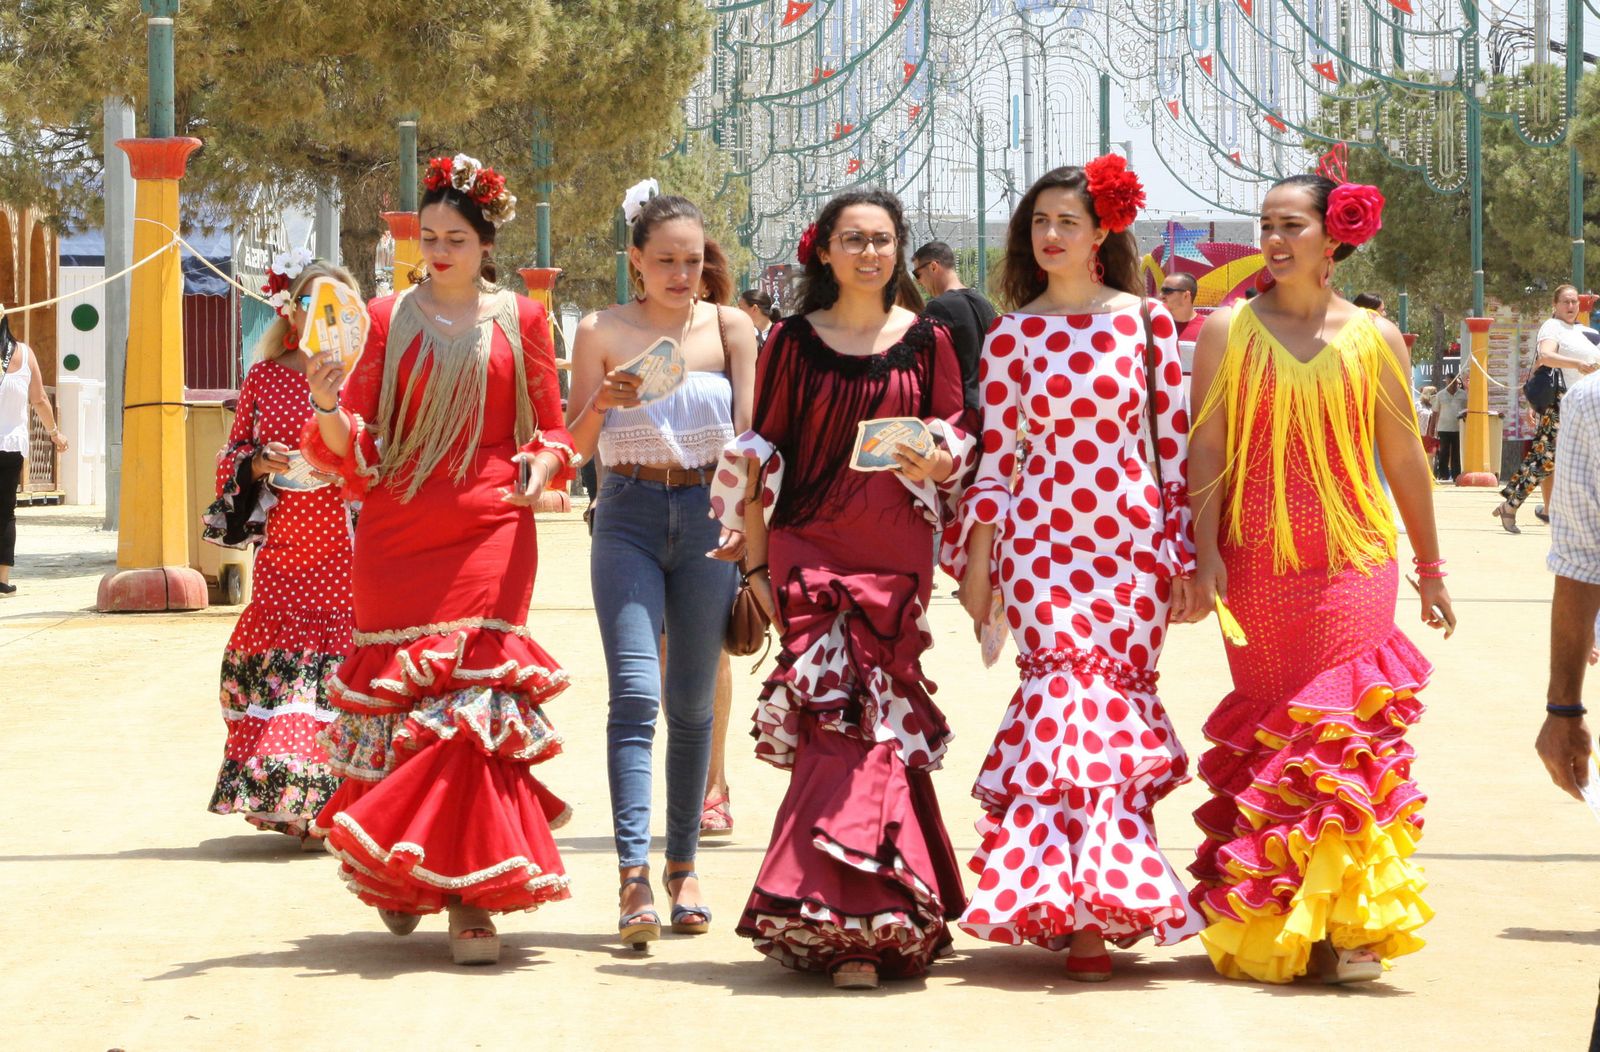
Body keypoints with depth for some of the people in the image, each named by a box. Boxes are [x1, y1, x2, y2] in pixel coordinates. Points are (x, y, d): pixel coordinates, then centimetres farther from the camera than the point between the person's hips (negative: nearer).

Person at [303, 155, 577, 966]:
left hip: (488, 533, -1)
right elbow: (352, 446, 6)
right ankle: (397, 874, 20)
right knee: (397, 695, 1)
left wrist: (540, 471, -8)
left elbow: (550, 428, 13)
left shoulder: (520, 319, 8)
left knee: (472, 694, -10)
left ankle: (469, 893, -8)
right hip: (396, 531, 1)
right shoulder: (390, 318, 8)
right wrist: (326, 405, -14)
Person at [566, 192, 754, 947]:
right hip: (628, 517, -1)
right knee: (635, 694, -14)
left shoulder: (729, 328, 3)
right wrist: (603, 401, -18)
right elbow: (574, 445, 2)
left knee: (692, 702, 7)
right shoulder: (601, 332, 2)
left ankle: (683, 863, 19)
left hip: (706, 517, 1)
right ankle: (634, 873, -21)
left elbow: (749, 434, 1)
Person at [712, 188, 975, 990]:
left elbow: (960, 448, 11)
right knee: (838, 715, -11)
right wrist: (756, 563, 4)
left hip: (895, 555, 1)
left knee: (867, 724, -5)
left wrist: (937, 461, -13)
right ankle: (860, 925, -5)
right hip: (809, 547, -1)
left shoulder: (927, 341, 9)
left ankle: (851, 927, 1)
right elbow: (760, 456, 7)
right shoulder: (793, 341, 6)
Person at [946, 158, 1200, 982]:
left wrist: (1187, 553, 2)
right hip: (1040, 537, 0)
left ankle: (1103, 903, 4)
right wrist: (976, 562, 4)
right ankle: (1075, 910, -10)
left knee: (1115, 701, -4)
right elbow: (995, 458, 9)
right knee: (1069, 703, -10)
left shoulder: (1147, 323, 5)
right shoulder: (1011, 336, 8)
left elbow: (1177, 443, 5)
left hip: (1132, 535, 0)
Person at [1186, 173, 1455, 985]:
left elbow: (1404, 460, 10)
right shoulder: (1227, 332, 5)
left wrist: (1430, 567, 13)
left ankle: (1347, 923, -5)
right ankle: (1267, 924, 12)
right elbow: (1207, 447, 1)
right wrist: (1205, 552, -8)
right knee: (1265, 731, 4)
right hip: (1255, 565, 0)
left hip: (1353, 562, 0)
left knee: (1346, 733, -8)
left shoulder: (1375, 339, 6)